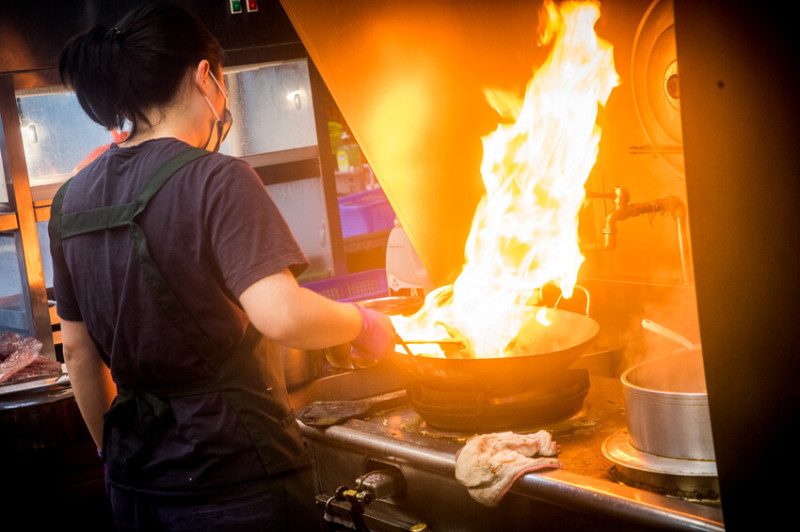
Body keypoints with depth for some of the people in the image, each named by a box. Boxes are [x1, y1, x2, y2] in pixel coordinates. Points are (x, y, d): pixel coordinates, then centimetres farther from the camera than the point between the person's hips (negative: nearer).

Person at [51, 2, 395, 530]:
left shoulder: (72, 199, 5)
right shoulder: (216, 180, -16)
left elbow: (77, 349, 12)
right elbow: (279, 315, -29)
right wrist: (362, 324, -10)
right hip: (237, 487, -6)